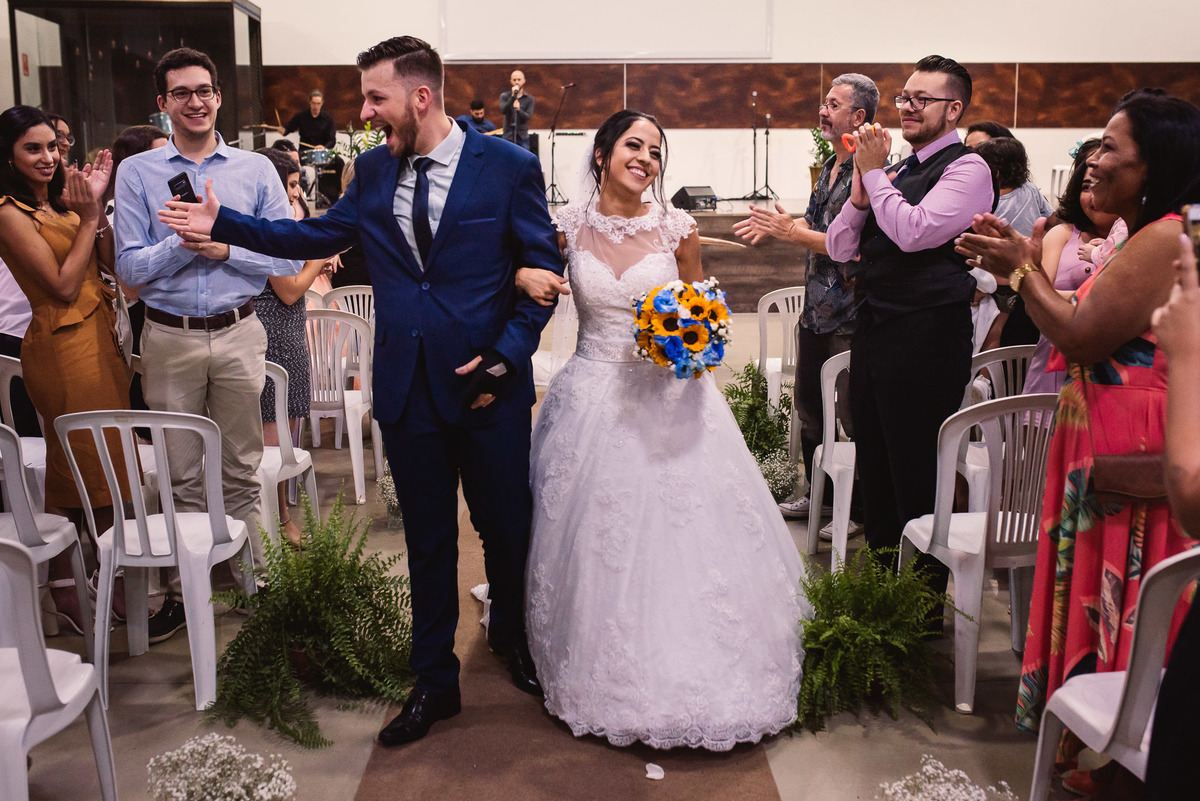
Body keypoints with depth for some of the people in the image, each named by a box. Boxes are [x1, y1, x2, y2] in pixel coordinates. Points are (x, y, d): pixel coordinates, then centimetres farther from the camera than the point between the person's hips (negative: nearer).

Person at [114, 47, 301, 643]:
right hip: (169, 340, 0)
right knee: (182, 476, 9)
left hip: (237, 335, 0)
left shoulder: (256, 170, 3)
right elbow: (131, 268, -3)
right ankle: (183, 591, 20)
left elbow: (289, 258, -2)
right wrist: (187, 240, -14)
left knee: (242, 470, 10)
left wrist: (225, 247, -14)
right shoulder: (136, 174, 2)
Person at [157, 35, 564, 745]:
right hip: (408, 389, 3)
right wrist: (223, 225, 14)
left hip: (490, 386, -3)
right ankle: (435, 682, 29)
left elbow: (543, 272, -5)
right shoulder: (374, 170, 6)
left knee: (506, 527, 13)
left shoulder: (509, 166, -7)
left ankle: (513, 640, 43)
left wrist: (504, 358, -13)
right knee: (428, 539, 13)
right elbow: (320, 235, 18)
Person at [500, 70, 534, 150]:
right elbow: (503, 111, -12)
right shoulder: (504, 96, 5)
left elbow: (528, 116, -6)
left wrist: (519, 109, -26)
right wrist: (513, 96, -20)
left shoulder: (529, 98, 5)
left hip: (523, 137, 0)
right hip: (508, 136, 0)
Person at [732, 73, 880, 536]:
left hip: (848, 315, -10)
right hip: (817, 307, 10)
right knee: (809, 402, 17)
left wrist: (793, 232, -21)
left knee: (852, 411, 1)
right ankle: (817, 494, 33)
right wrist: (775, 228, 10)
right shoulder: (831, 166, 12)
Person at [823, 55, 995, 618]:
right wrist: (860, 190, -4)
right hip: (874, 333, 8)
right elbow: (838, 248, 11)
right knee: (873, 466, 17)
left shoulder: (967, 168, -7)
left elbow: (914, 232, -22)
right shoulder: (896, 171, 15)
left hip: (927, 337, -8)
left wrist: (874, 174, -11)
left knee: (918, 475, 0)